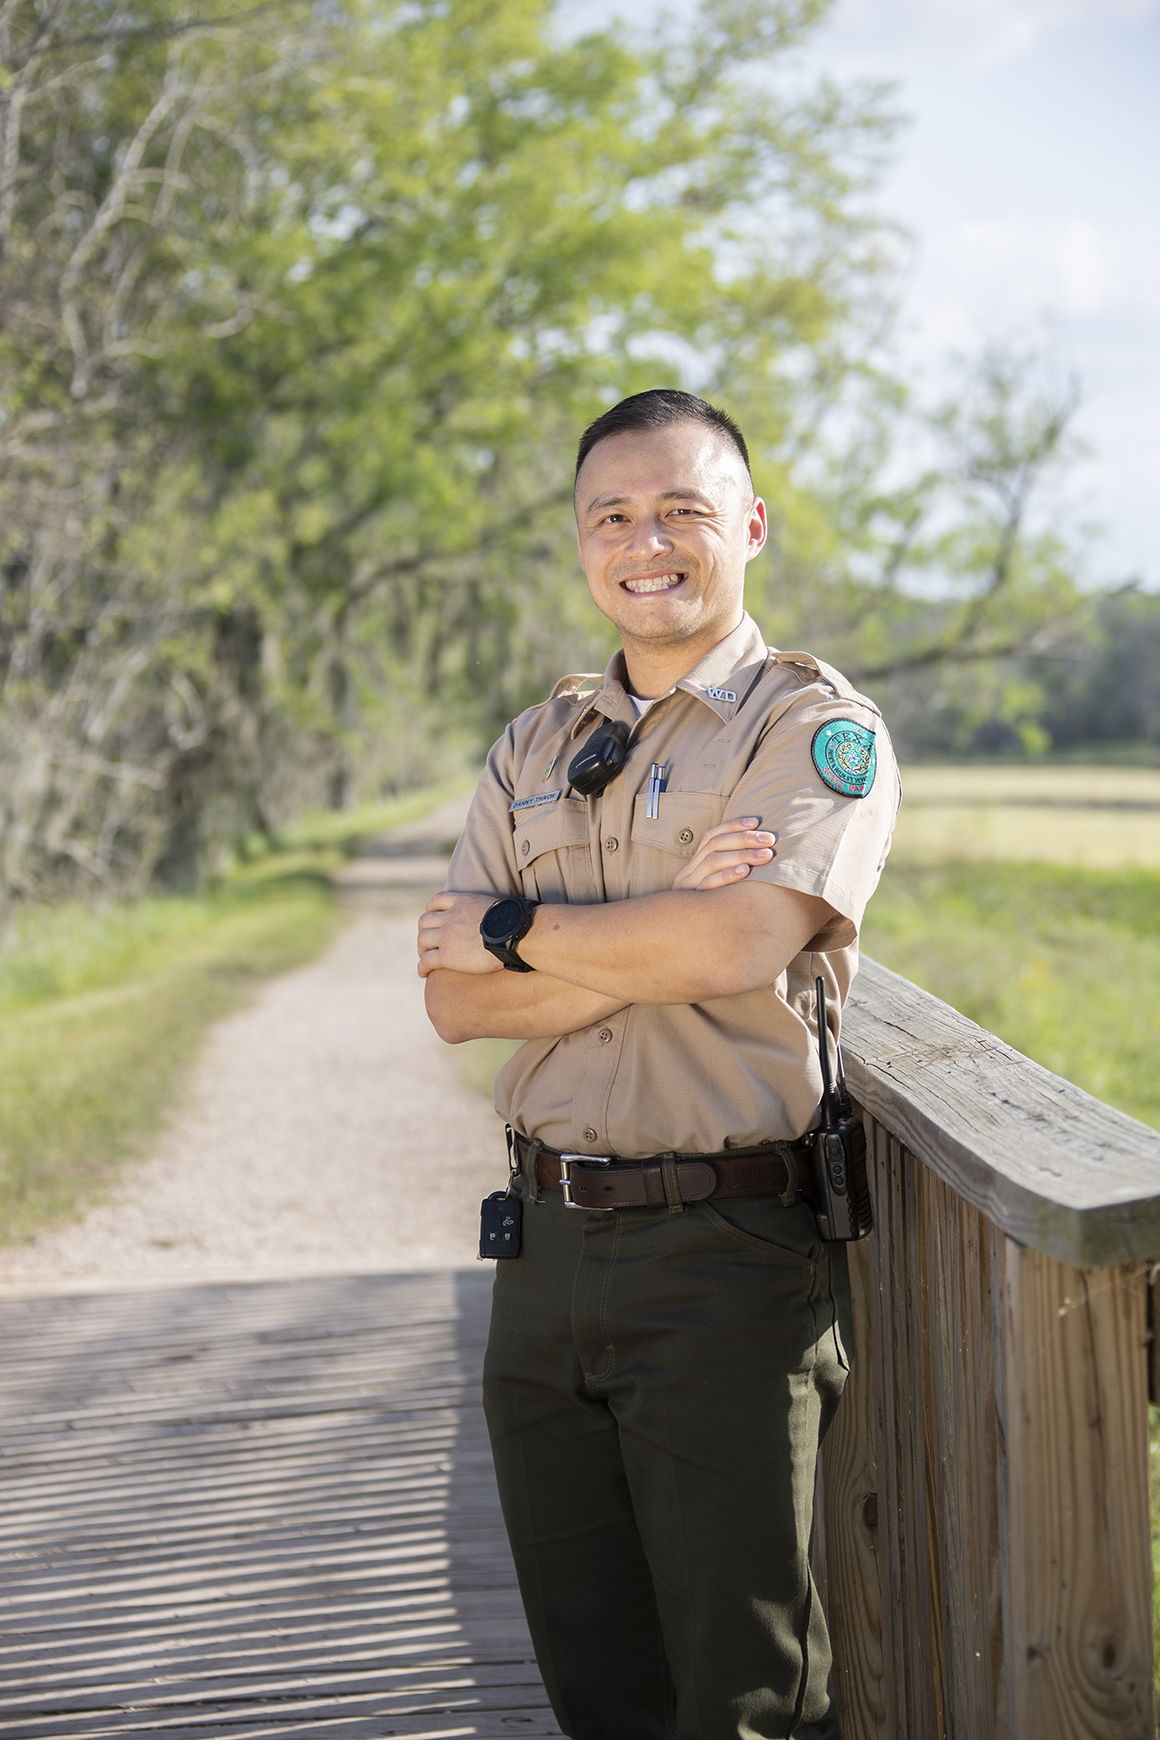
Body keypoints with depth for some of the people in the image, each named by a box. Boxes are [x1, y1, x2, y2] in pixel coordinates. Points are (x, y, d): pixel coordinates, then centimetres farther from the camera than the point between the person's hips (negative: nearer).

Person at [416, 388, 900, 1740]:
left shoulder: (819, 727, -3)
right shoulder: (536, 749, 14)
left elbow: (731, 947, -20)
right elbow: (457, 999, 3)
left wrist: (516, 933, -6)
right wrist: (651, 937, -12)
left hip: (727, 1257, -5)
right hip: (546, 1247, 5)